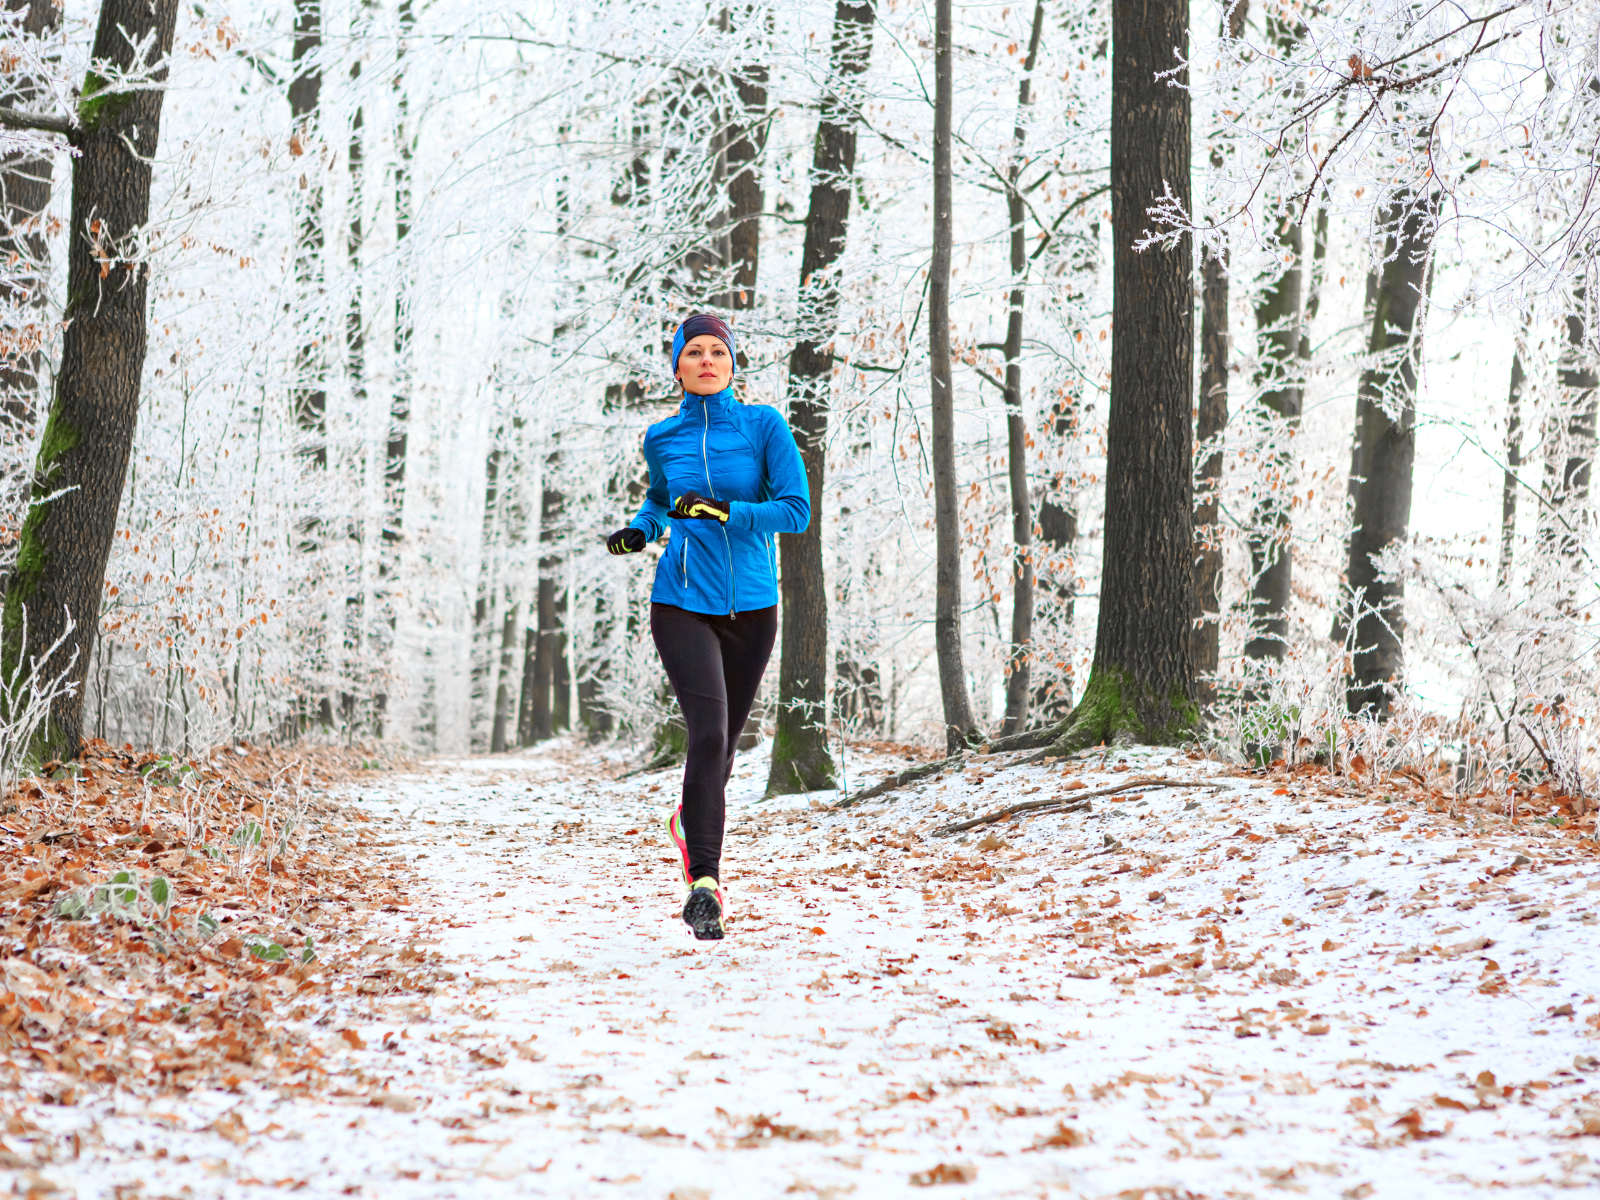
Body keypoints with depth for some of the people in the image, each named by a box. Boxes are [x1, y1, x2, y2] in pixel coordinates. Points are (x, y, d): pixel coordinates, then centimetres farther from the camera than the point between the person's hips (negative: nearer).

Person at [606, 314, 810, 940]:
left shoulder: (764, 426, -2)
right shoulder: (662, 439, 5)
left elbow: (796, 510, -9)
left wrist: (723, 511, -20)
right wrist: (639, 530, 4)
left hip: (752, 606, 1)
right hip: (683, 603, -1)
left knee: (723, 742, 14)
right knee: (708, 732, -19)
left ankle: (692, 821, 47)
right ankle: (703, 882, -19)